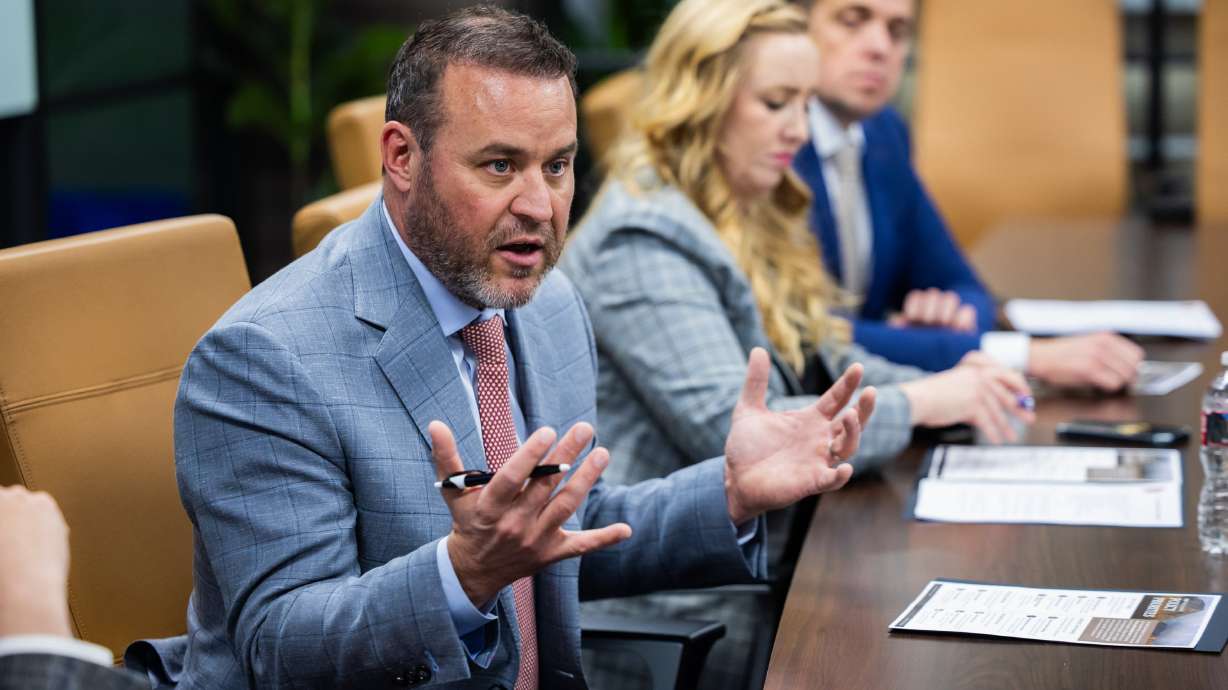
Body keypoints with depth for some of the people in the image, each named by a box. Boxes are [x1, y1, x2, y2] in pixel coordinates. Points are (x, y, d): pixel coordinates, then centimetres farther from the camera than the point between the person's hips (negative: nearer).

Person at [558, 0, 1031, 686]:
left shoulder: (757, 217, 15)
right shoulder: (643, 244, -17)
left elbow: (825, 359, 18)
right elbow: (733, 431, -25)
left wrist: (944, 387, -2)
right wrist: (917, 404, -20)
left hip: (765, 554, 9)